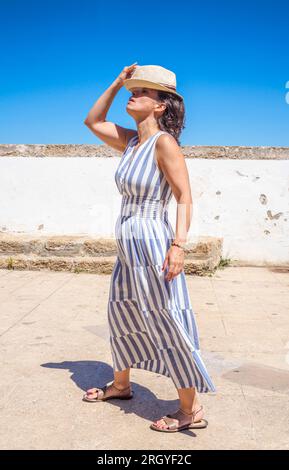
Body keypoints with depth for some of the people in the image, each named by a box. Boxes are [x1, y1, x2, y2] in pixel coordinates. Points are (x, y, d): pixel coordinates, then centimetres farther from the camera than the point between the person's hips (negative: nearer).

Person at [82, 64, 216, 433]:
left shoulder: (164, 142, -14)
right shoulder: (131, 141, 9)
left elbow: (185, 199, -17)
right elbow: (92, 121, 20)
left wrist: (178, 245, -28)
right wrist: (116, 83, 11)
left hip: (152, 246, -9)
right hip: (128, 248, 9)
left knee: (167, 328, -1)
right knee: (121, 318, 21)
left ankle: (192, 410, 14)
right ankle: (120, 385, 42)